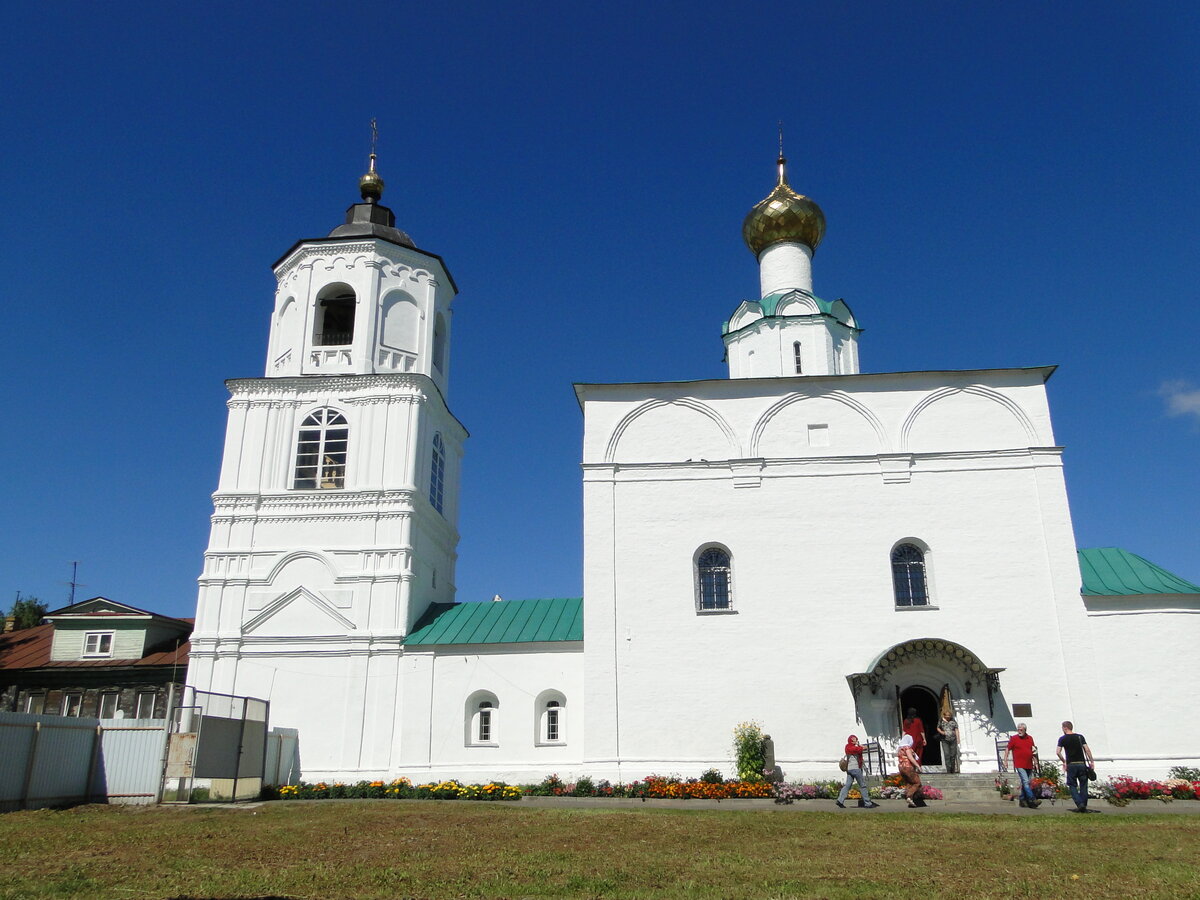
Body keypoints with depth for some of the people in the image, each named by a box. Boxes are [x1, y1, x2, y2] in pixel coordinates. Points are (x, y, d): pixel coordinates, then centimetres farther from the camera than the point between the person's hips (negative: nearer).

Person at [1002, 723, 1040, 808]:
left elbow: (1033, 748, 26)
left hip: (1029, 765, 6)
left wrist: (1034, 749, 4)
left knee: (1026, 783, 10)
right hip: (1019, 765, -5)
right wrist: (1005, 760, -3)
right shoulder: (1014, 738, -2)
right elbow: (1008, 749, 2)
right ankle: (1032, 800, -19)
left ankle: (1023, 800, 21)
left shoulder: (1030, 738, 12)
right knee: (1025, 782, -15)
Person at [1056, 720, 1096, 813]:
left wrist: (1064, 761, 10)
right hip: (1081, 764, 2)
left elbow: (1058, 752, -4)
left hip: (1071, 764, -2)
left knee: (1072, 786, 5)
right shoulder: (1080, 737, 7)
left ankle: (1080, 804, -11)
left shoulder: (1062, 739, 3)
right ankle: (1084, 806, 10)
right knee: (1083, 785, 10)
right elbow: (1087, 749, -3)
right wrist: (1091, 761, 1)